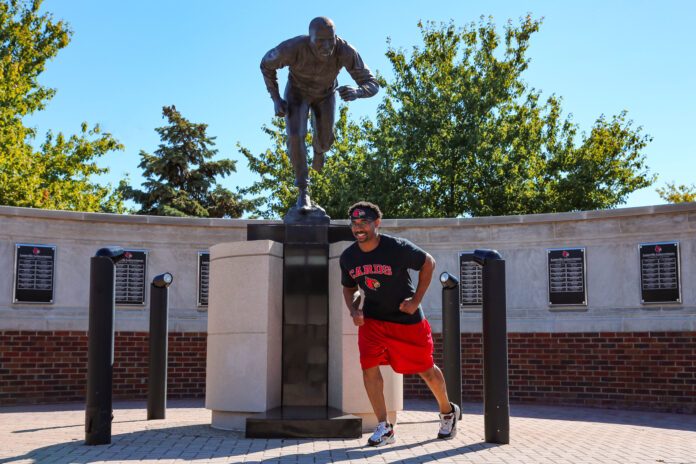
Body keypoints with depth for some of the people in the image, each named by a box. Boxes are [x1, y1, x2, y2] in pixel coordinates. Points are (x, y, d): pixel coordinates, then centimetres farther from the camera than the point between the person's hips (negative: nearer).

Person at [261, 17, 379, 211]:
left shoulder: (345, 51, -40)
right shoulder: (292, 48, -41)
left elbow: (372, 84, -33)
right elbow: (267, 64, -18)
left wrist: (357, 92, -56)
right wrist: (276, 99, -23)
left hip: (326, 93, 2)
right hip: (297, 91, -2)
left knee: (325, 141, 17)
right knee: (295, 137, -21)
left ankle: (318, 147, 57)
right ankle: (304, 190, -2)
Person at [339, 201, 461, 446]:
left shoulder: (398, 248, -20)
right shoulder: (348, 257, -6)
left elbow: (428, 263, -6)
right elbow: (349, 288, 11)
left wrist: (416, 300, -10)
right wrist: (354, 309, -9)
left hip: (407, 318, -3)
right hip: (372, 318, 3)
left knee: (425, 368, 8)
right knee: (369, 366, -14)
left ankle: (448, 412, 36)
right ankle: (384, 428, -2)